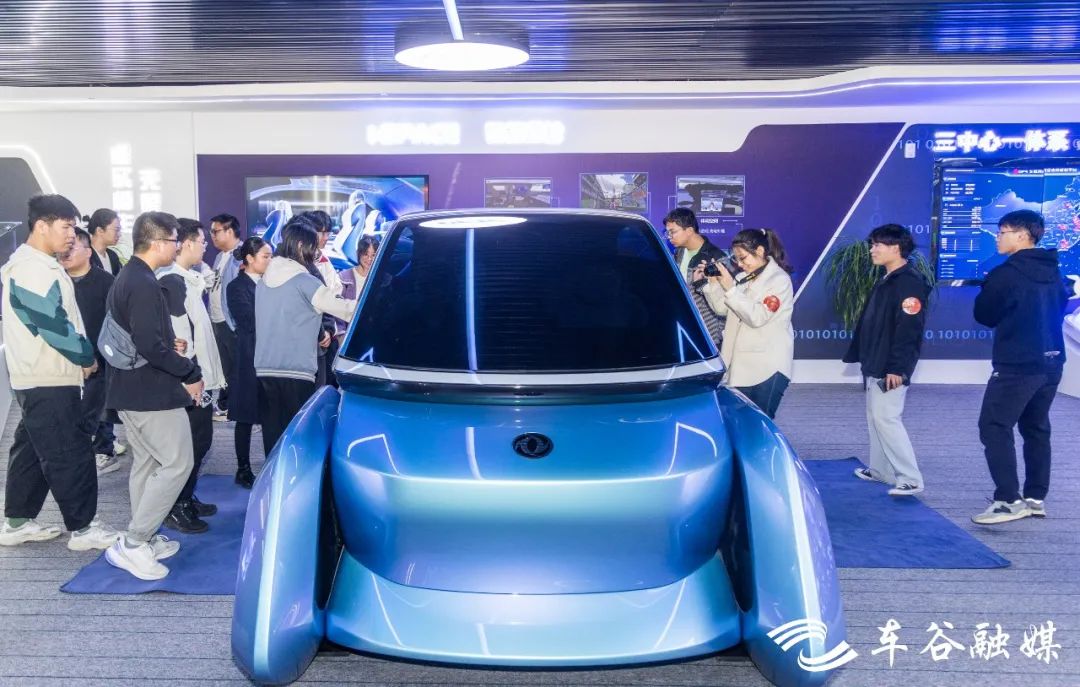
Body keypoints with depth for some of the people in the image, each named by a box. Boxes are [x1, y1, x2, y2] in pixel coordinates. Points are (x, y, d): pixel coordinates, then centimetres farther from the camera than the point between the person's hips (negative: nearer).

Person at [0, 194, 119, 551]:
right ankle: (82, 528, 5)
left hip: (39, 379, 11)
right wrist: (87, 357, -10)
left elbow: (59, 318, 17)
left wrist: (82, 354, 7)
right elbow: (54, 325, -24)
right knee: (70, 455, -3)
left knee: (32, 450, 17)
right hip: (48, 381, -11)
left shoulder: (35, 265, 14)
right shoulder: (32, 270, -20)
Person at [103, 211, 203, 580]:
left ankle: (144, 539, 26)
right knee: (178, 464, -5)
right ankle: (132, 544, -2)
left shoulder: (127, 277, 12)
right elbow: (150, 346, -26)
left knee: (146, 464, 17)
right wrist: (190, 372, -16)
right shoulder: (144, 284, -20)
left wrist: (170, 342, 9)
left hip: (131, 387, 11)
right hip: (151, 391, -11)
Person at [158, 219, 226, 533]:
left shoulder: (188, 279, 13)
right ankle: (175, 508, 8)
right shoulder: (171, 282, -17)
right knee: (191, 443, -2)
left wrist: (206, 374, 16)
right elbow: (177, 337, -21)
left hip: (201, 375, 10)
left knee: (200, 440, 17)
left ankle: (187, 498, 29)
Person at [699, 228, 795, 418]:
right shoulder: (744, 277, 11)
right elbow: (723, 308, 11)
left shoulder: (779, 279, -9)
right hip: (741, 365, 7)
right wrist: (712, 283, -3)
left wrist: (731, 288, -21)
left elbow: (757, 317, -20)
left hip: (768, 367, -6)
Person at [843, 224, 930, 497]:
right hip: (875, 365, 10)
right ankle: (880, 470, 27)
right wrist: (860, 356, 21)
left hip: (890, 369, -10)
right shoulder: (885, 281, 15)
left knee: (886, 418, -10)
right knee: (875, 418, 16)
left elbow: (909, 329, -23)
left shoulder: (910, 282, -16)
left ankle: (910, 479, -5)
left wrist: (897, 367, -26)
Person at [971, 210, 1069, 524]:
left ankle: (1009, 501, -10)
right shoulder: (1054, 272, 9)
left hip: (1017, 365, -8)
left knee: (995, 428, -4)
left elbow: (983, 315, -5)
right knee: (1036, 429, 16)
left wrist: (988, 291, 11)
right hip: (1051, 363, 8)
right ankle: (1035, 498, 22)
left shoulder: (1006, 274, -15)